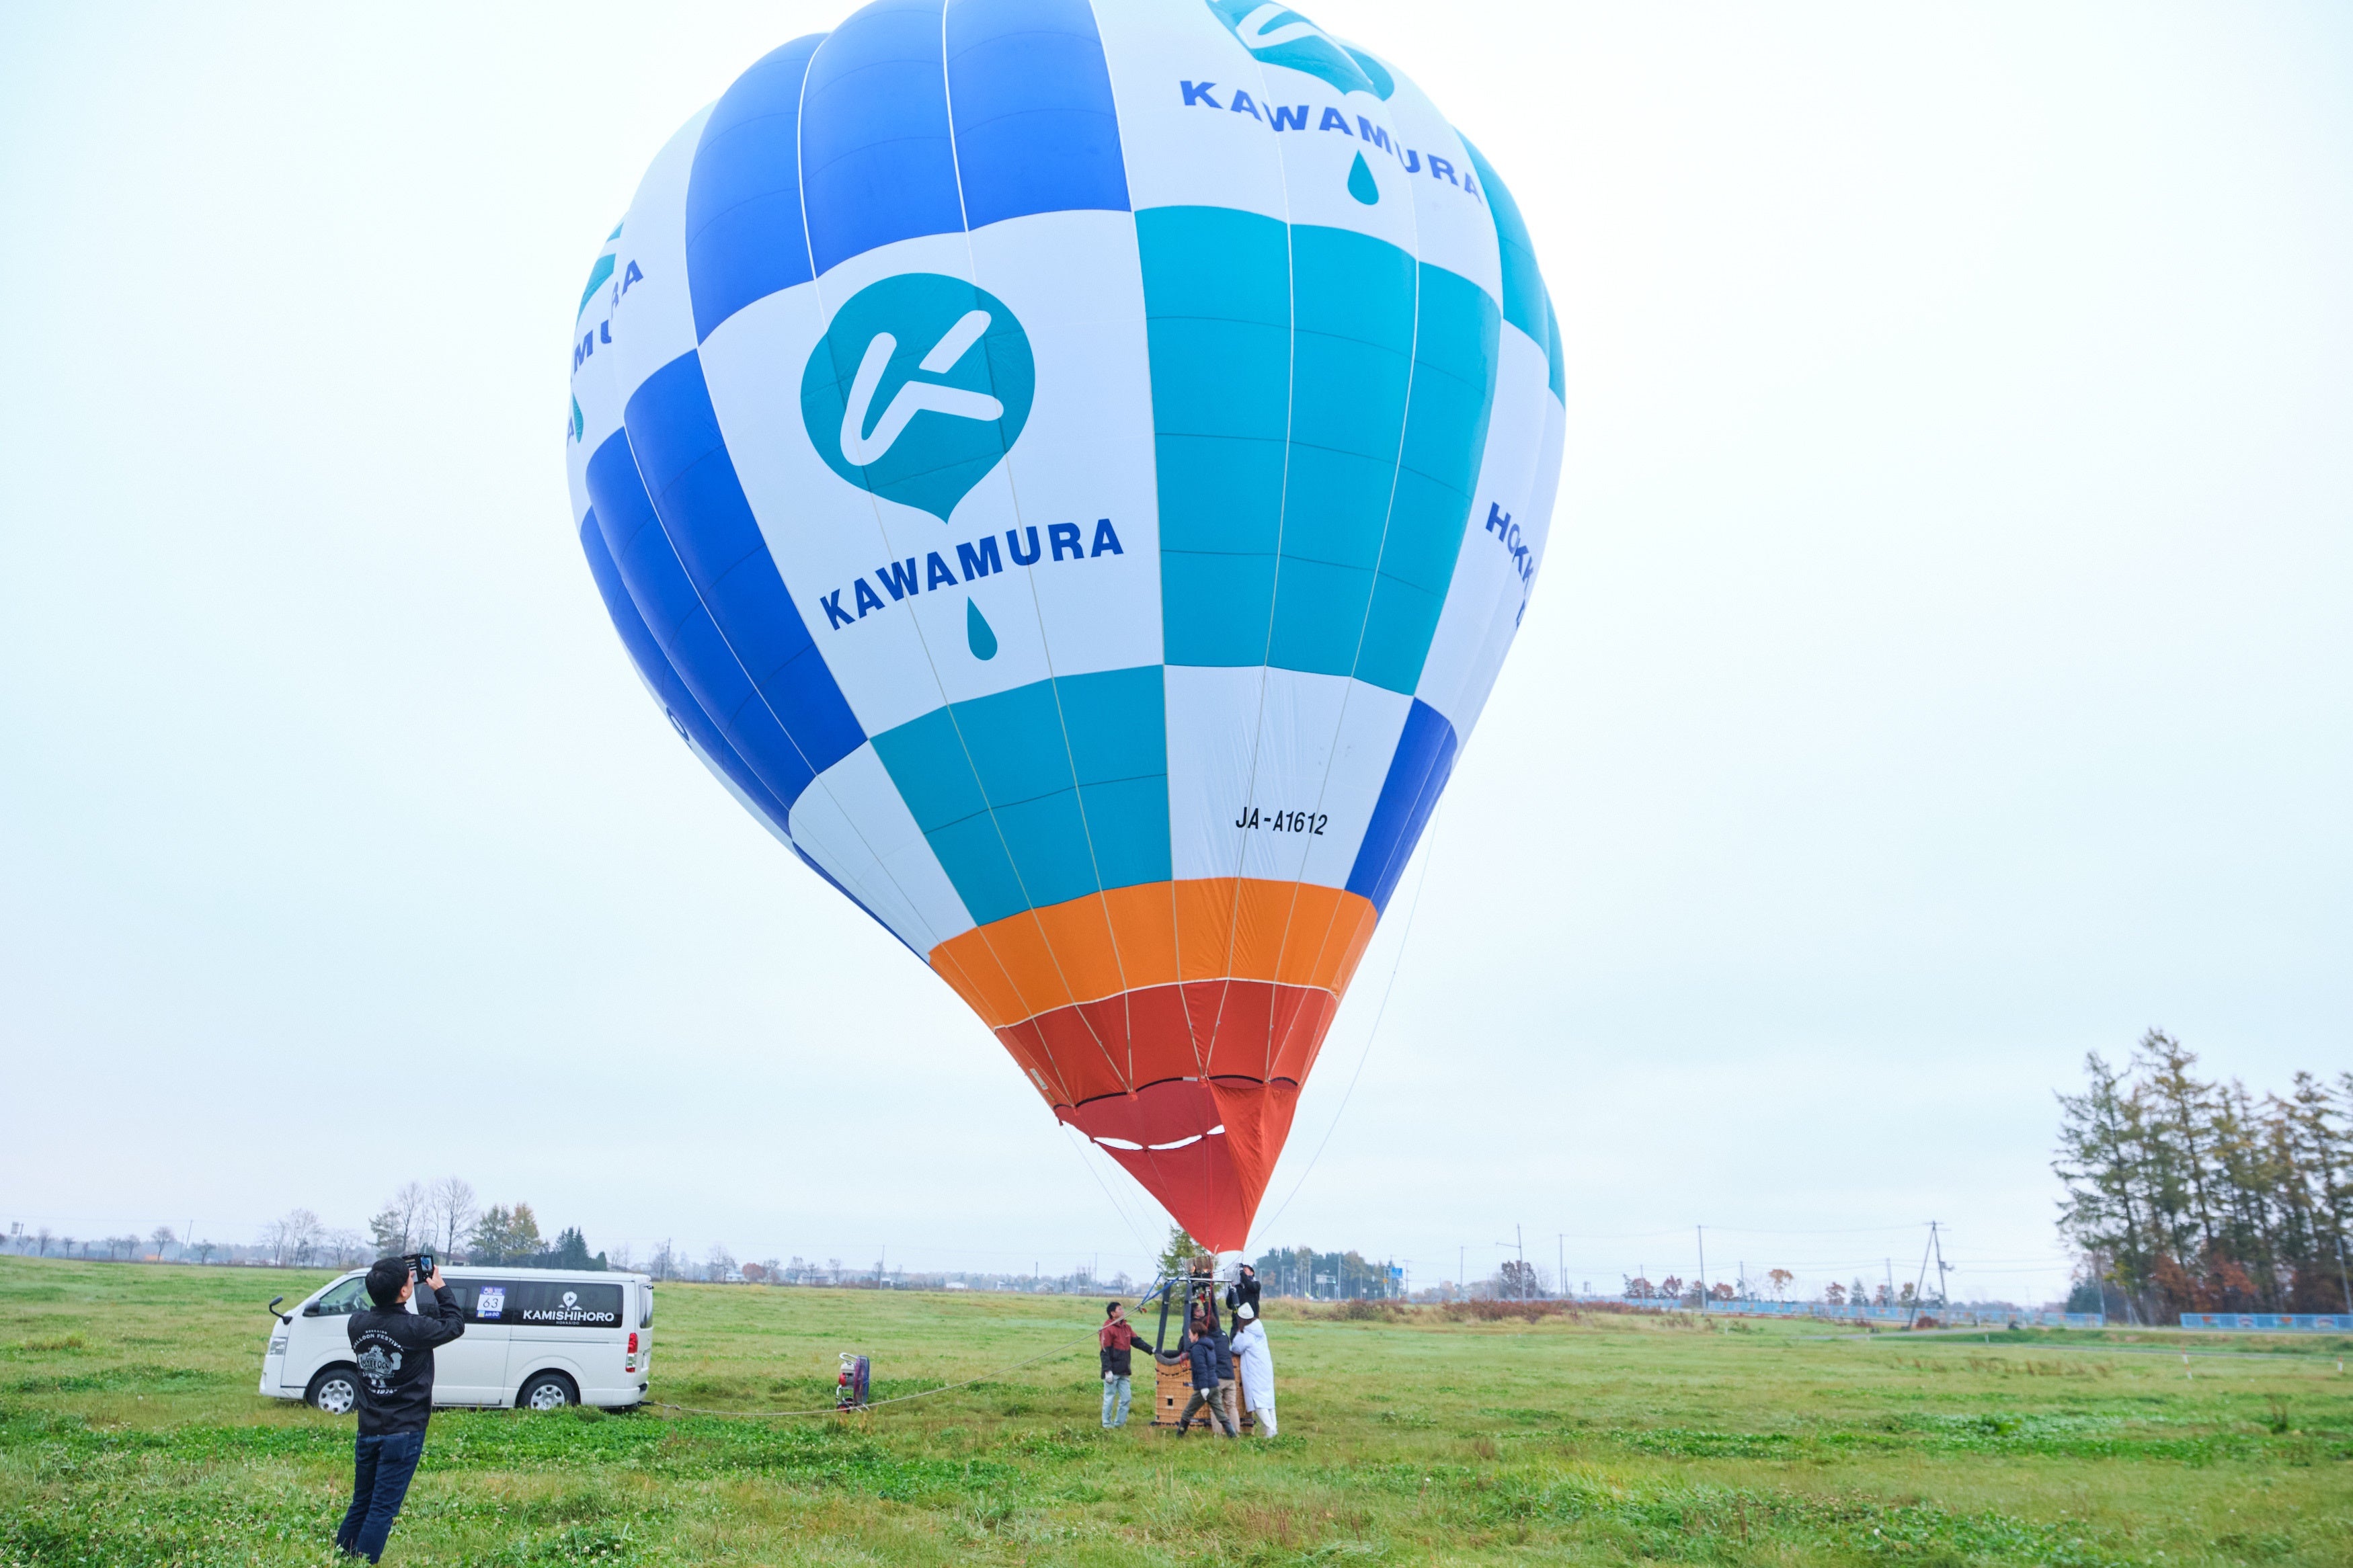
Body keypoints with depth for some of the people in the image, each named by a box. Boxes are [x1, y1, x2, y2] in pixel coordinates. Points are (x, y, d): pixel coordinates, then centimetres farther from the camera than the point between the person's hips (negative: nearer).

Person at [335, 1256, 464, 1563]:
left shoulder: (357, 1324, -6)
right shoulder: (415, 1328, -22)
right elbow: (455, 1325, -3)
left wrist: (388, 1283, 11)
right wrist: (440, 1289, 7)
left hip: (367, 1432, 6)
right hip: (403, 1434, -6)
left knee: (361, 1503, 20)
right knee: (382, 1510, 1)